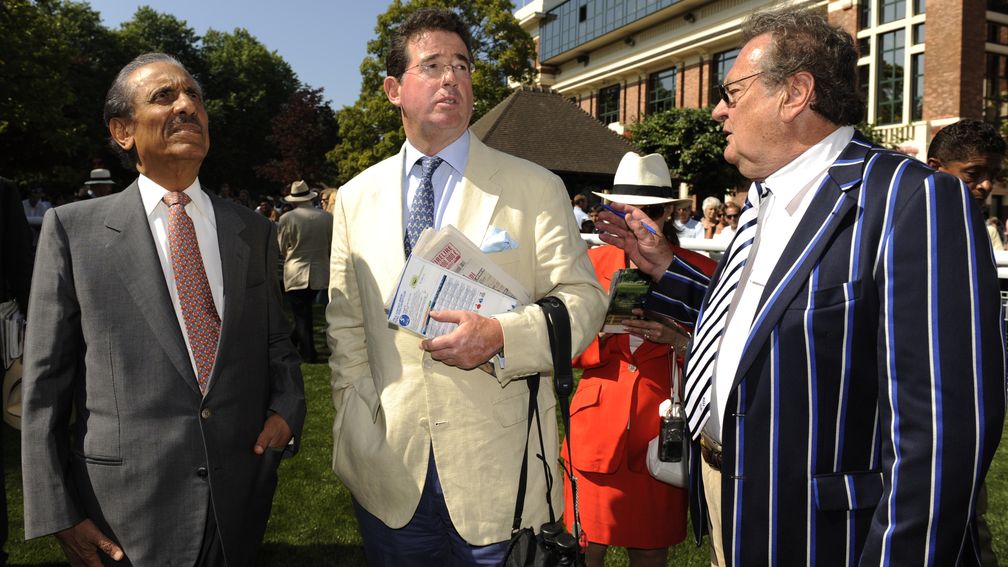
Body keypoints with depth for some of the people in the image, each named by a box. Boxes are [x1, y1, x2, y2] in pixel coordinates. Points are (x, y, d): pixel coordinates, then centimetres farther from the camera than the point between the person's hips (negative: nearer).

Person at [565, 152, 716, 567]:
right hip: (596, 428, 1)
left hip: (661, 431, -1)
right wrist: (602, 328, -16)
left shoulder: (698, 274, 1)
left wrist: (675, 339, -18)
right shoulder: (593, 264, 5)